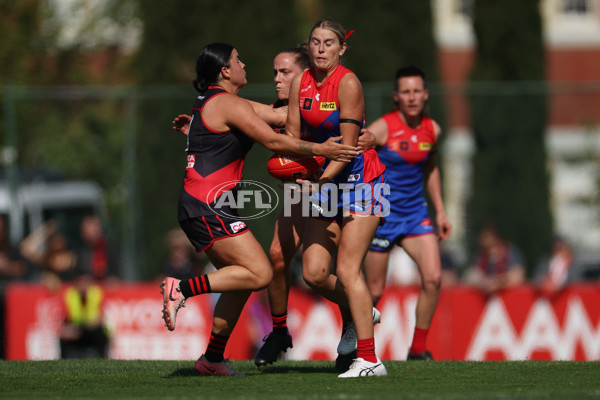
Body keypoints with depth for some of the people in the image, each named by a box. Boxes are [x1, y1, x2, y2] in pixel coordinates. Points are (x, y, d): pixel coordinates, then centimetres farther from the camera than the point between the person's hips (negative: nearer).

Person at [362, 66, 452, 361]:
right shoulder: (382, 128, -15)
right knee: (375, 291, 1)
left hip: (415, 212, 4)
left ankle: (418, 348, 1)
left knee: (433, 278, -12)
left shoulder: (432, 130, 3)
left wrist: (440, 212, 19)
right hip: (381, 214, -4)